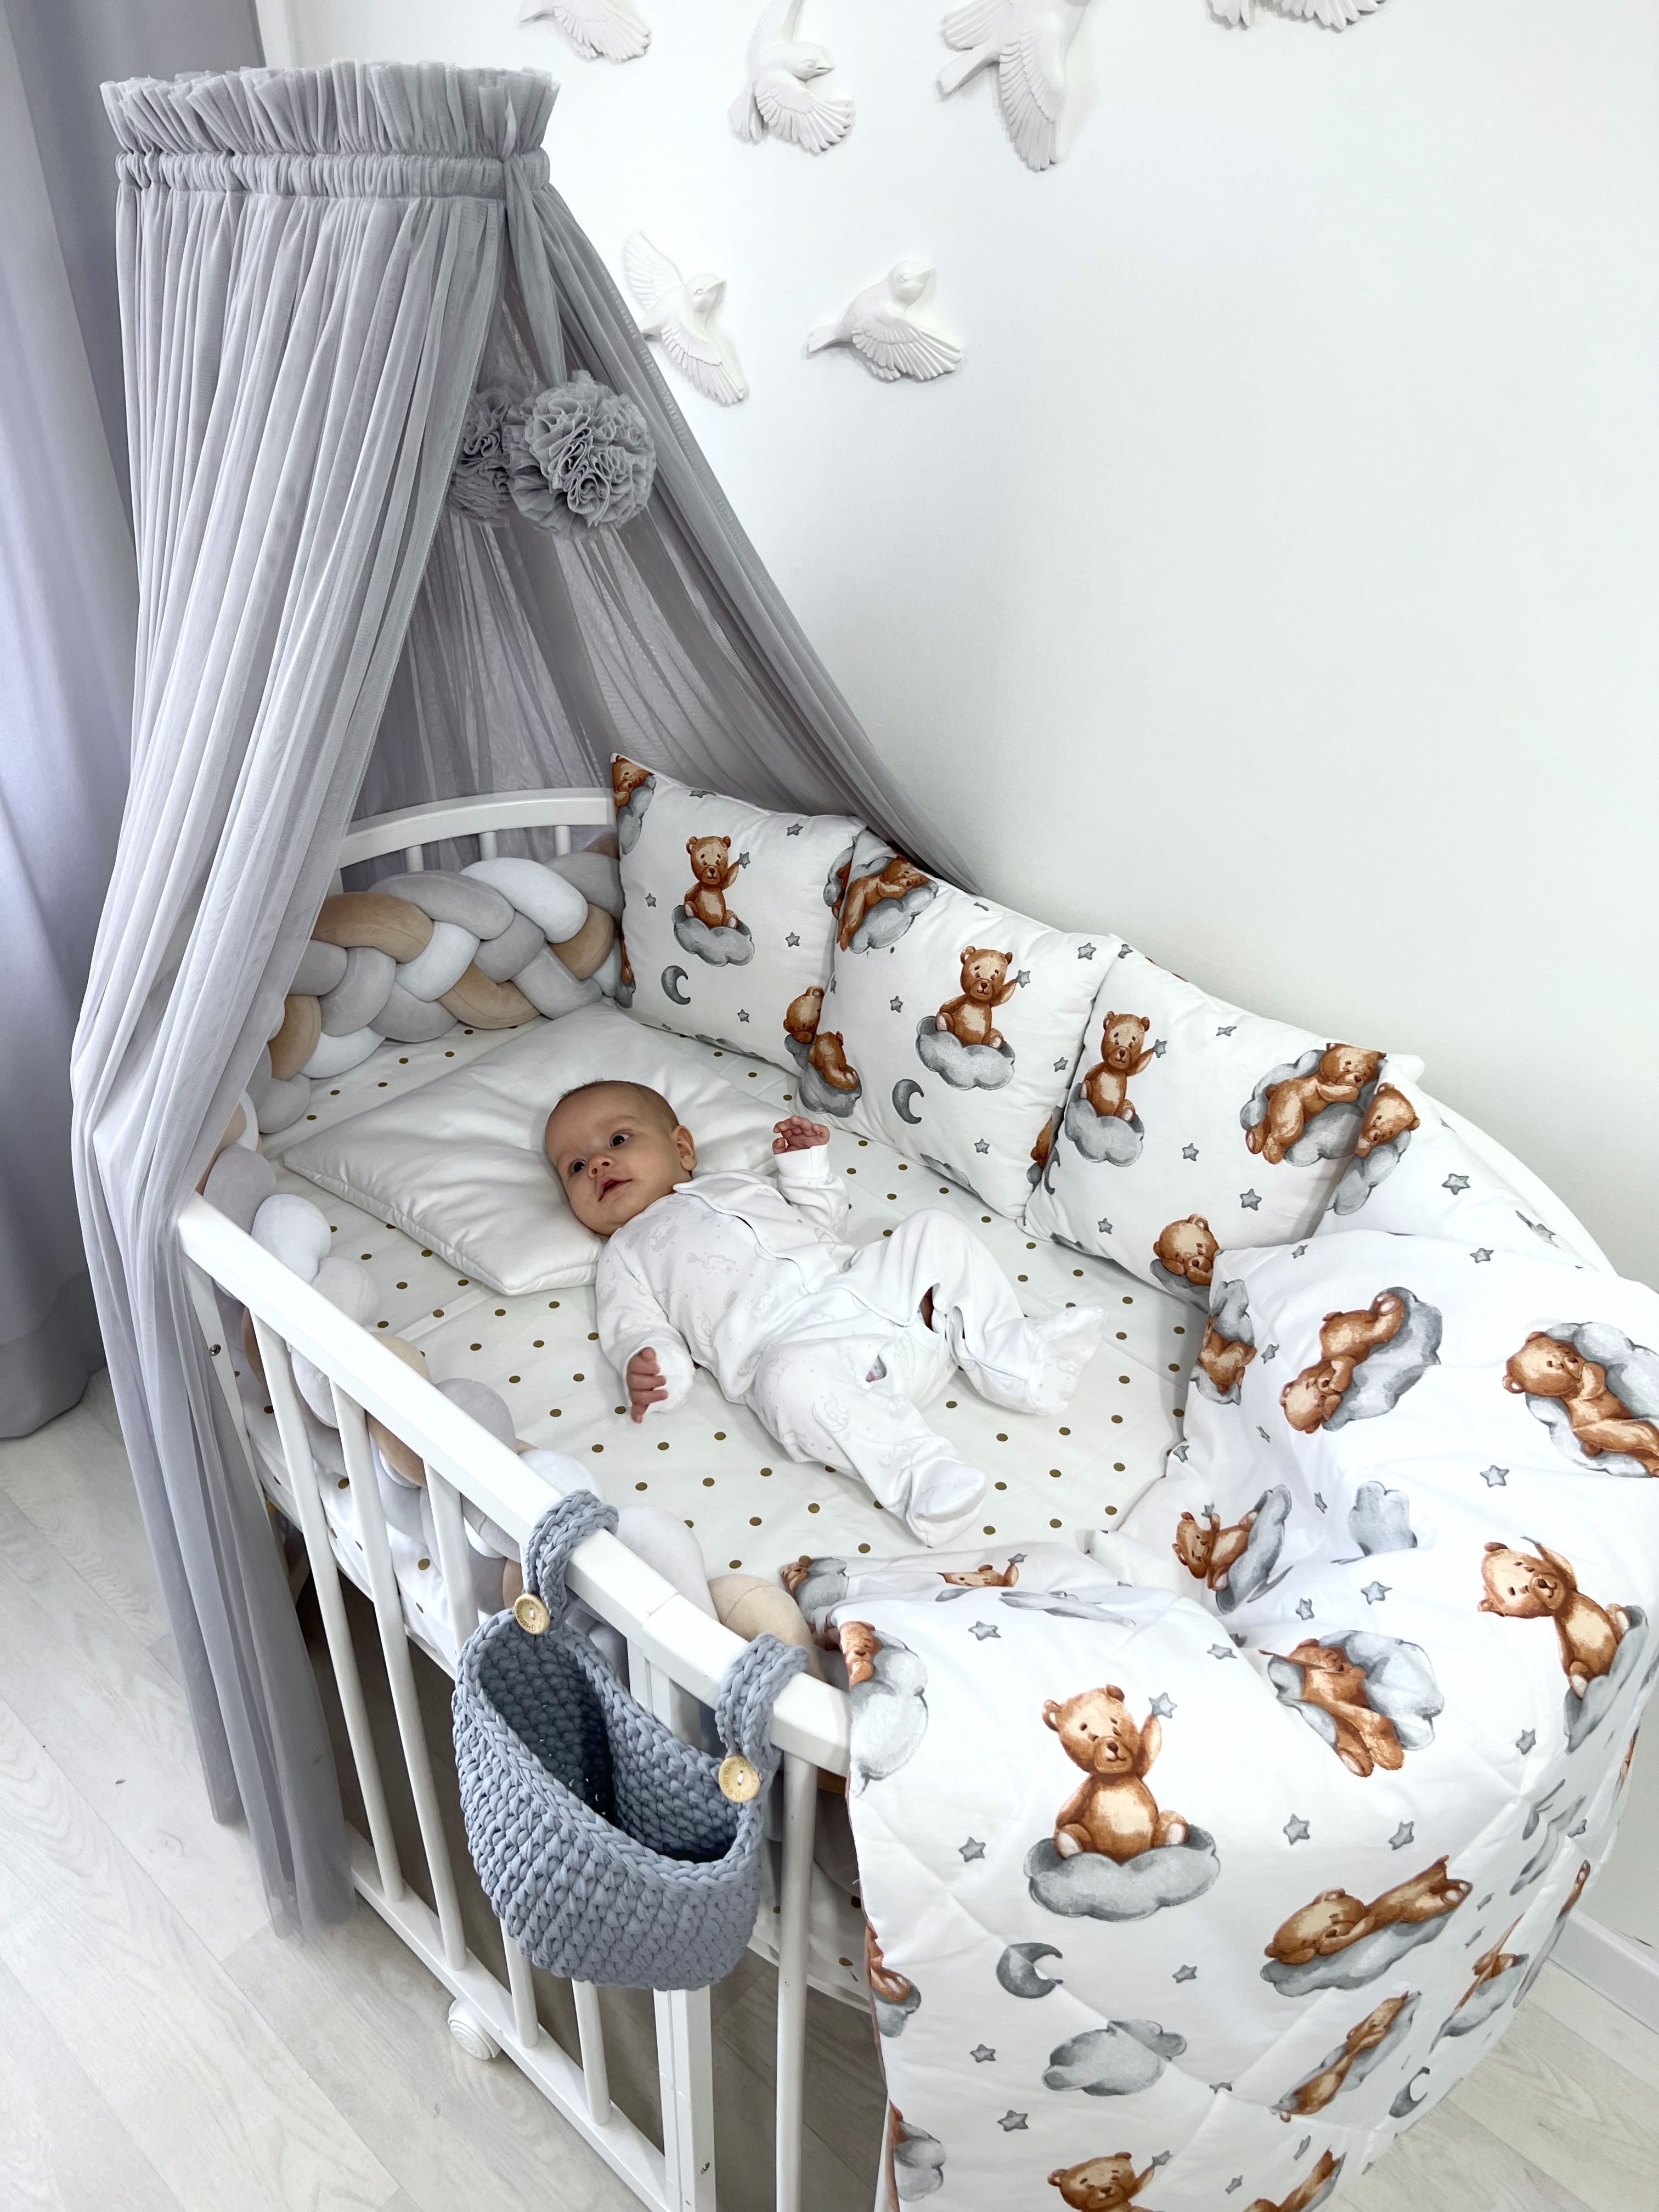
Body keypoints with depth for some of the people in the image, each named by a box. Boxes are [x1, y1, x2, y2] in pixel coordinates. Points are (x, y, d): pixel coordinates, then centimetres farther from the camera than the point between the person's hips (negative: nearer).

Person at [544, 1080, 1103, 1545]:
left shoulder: (735, 1185, 35)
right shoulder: (627, 1253, 21)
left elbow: (822, 1216, 37)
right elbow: (637, 1328, 6)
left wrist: (806, 1163, 22)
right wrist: (649, 1367, -16)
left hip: (863, 1287, 6)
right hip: (791, 1342, -6)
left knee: (936, 1229, -1)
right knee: (792, 1380, -39)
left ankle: (1012, 1359, -6)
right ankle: (919, 1472, -38)